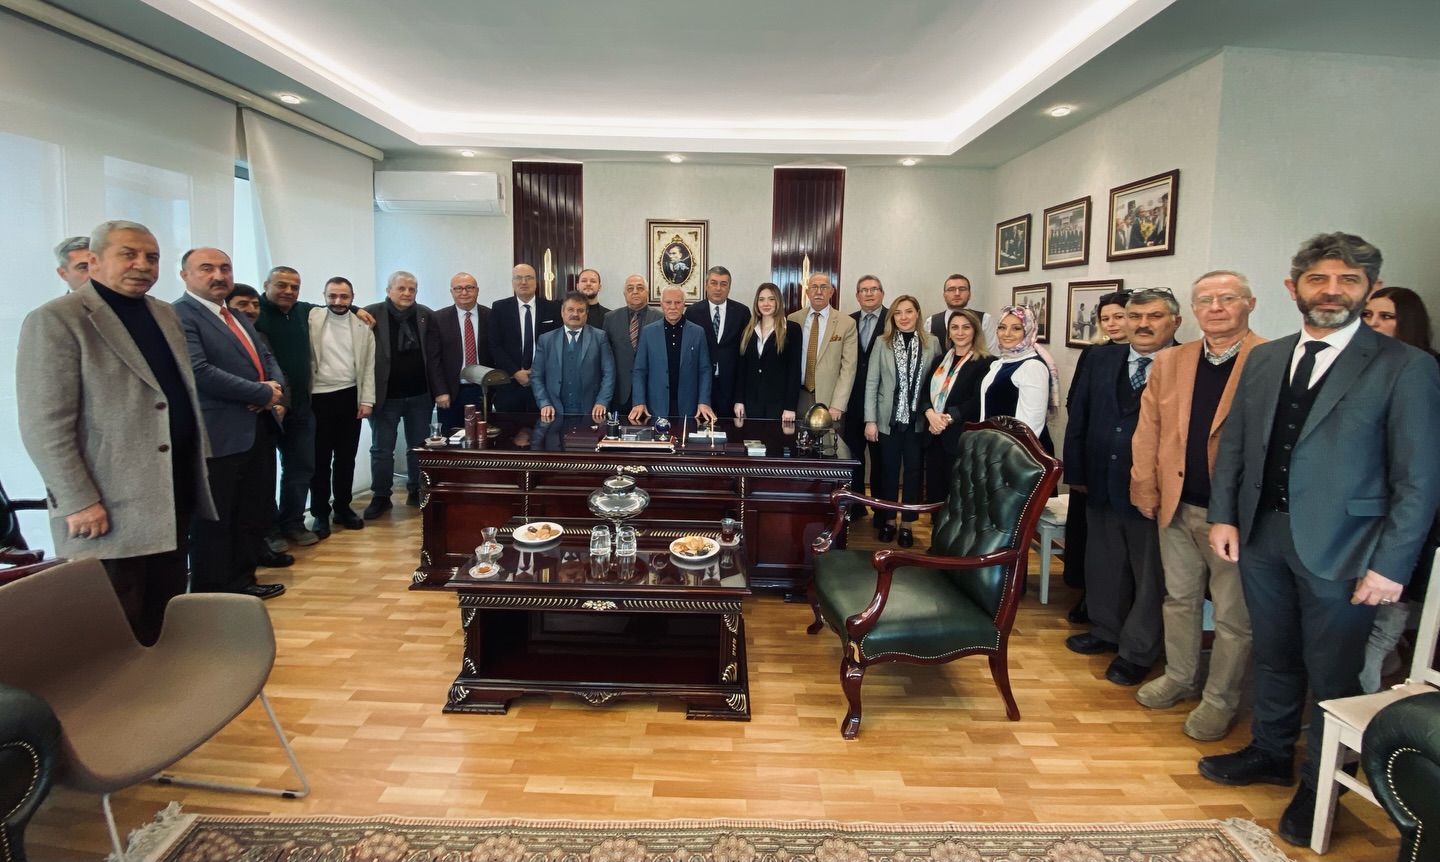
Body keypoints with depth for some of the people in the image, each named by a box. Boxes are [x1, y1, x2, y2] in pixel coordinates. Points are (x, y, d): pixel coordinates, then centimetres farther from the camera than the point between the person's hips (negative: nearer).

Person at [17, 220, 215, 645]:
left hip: (173, 487, 7)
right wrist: (80, 501, -18)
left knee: (167, 615, 16)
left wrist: (197, 460, 15)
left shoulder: (165, 314, 13)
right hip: (110, 503, -7)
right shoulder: (55, 320, -10)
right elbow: (45, 427, -15)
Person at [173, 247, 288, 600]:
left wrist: (276, 387, -5)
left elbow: (268, 358, 18)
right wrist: (263, 393, -16)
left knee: (254, 515, 17)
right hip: (219, 437, -9)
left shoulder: (238, 318, 18)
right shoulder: (179, 316, -11)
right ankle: (210, 596, 15)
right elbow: (199, 371, -22)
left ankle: (242, 582, 30)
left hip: (259, 430, 9)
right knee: (213, 522, 3)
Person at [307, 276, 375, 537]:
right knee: (320, 459, 6)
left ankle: (343, 508, 24)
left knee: (346, 458, 11)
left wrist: (367, 400, -1)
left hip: (350, 397, 2)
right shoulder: (312, 319, -1)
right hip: (318, 398, -2)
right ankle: (320, 513, 15)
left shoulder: (363, 327, 5)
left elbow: (369, 366, 5)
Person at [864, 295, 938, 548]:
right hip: (889, 419, 0)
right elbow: (871, 383, -2)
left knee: (913, 471, 8)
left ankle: (907, 524, 19)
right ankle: (888, 520, 24)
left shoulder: (932, 344, 0)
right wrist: (870, 420, -7)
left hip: (918, 419, 0)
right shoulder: (882, 342, -1)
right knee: (889, 470, 9)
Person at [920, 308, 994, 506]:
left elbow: (978, 402, -13)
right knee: (934, 491, 9)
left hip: (962, 437, -6)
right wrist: (930, 414, -10)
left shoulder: (986, 362, -5)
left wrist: (948, 418, -16)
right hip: (934, 436, 6)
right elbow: (925, 391, 9)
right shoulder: (940, 360, 16)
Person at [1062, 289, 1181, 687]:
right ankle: (1106, 630, 39)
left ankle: (1137, 651, 24)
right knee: (1104, 562, 19)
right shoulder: (1101, 359, 6)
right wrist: (1076, 472, 6)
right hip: (1102, 485, 6)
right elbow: (1078, 417, 8)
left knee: (1149, 572, 9)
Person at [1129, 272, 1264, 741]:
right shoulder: (1169, 362, 5)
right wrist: (1146, 493, 3)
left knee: (1233, 615, 10)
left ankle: (1219, 699, 28)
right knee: (1179, 598, 20)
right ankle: (1179, 678, 39)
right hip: (1178, 507, 5)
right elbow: (1148, 432, 7)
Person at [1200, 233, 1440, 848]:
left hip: (1340, 551, -4)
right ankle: (1271, 753, 39)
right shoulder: (1264, 360, 7)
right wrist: (1224, 515, 1)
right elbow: (1233, 446, 10)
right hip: (1262, 537, 4)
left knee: (1331, 674, 10)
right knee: (1273, 656, 19)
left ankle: (1319, 787, 29)